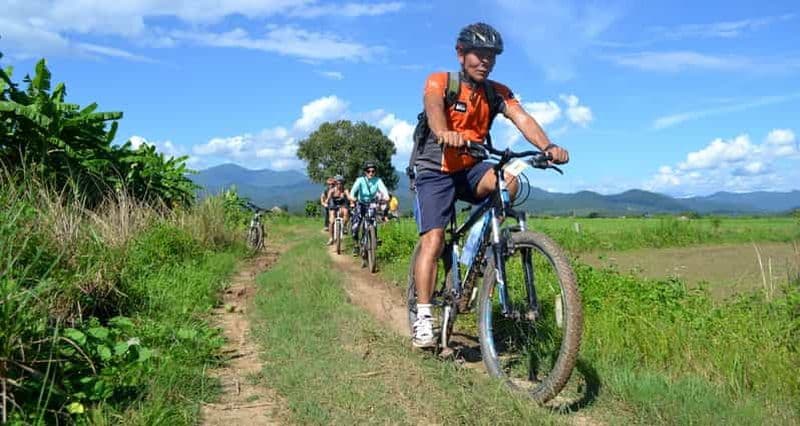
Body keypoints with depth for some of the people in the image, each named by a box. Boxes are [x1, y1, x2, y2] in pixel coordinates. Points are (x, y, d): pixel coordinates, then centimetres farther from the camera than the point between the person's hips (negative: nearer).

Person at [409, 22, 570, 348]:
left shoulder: (497, 93, 0)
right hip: (436, 171, -3)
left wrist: (548, 146, -38)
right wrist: (444, 133, -58)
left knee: (508, 182, -27)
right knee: (433, 240, -17)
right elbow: (433, 108, -33)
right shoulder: (439, 82, -11)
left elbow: (522, 118, -17)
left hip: (470, 169, 4)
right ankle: (422, 318, -12)